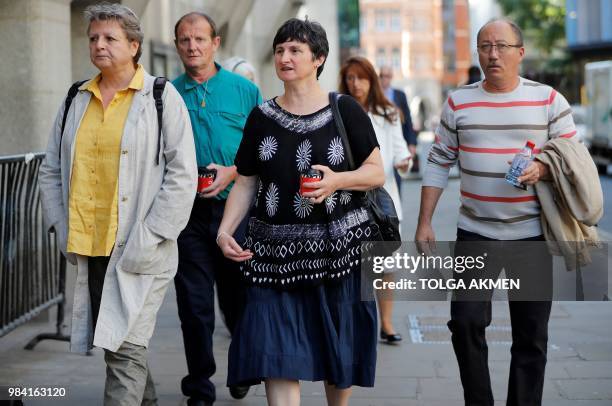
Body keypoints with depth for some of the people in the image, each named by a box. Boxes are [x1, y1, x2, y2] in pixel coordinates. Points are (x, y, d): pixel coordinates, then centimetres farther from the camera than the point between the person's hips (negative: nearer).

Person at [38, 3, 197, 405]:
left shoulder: (162, 97, -3)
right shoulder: (76, 100, 12)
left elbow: (183, 175, -8)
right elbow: (51, 170, 17)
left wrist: (149, 239, -13)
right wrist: (62, 228, 6)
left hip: (139, 252, -6)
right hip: (88, 249, 6)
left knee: (125, 349, -7)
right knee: (108, 340, 15)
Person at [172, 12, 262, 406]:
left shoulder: (245, 90, 3)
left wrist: (233, 172, -13)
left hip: (235, 207, 0)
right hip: (187, 211, 1)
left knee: (238, 299, 10)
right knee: (195, 303, 2)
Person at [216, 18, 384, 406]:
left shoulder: (345, 110, 0)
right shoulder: (262, 117, 7)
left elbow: (377, 172, 0)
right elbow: (245, 184, 9)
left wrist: (337, 180, -19)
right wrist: (225, 229, -5)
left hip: (339, 247, -1)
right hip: (276, 253, 2)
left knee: (340, 350, 9)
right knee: (277, 356, -6)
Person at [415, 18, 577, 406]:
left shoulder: (548, 100, -1)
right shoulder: (458, 102, 4)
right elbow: (438, 164, 7)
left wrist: (541, 170, -19)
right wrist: (425, 222, 2)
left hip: (531, 234, -1)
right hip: (475, 233, 1)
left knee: (531, 334, 4)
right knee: (466, 323, -4)